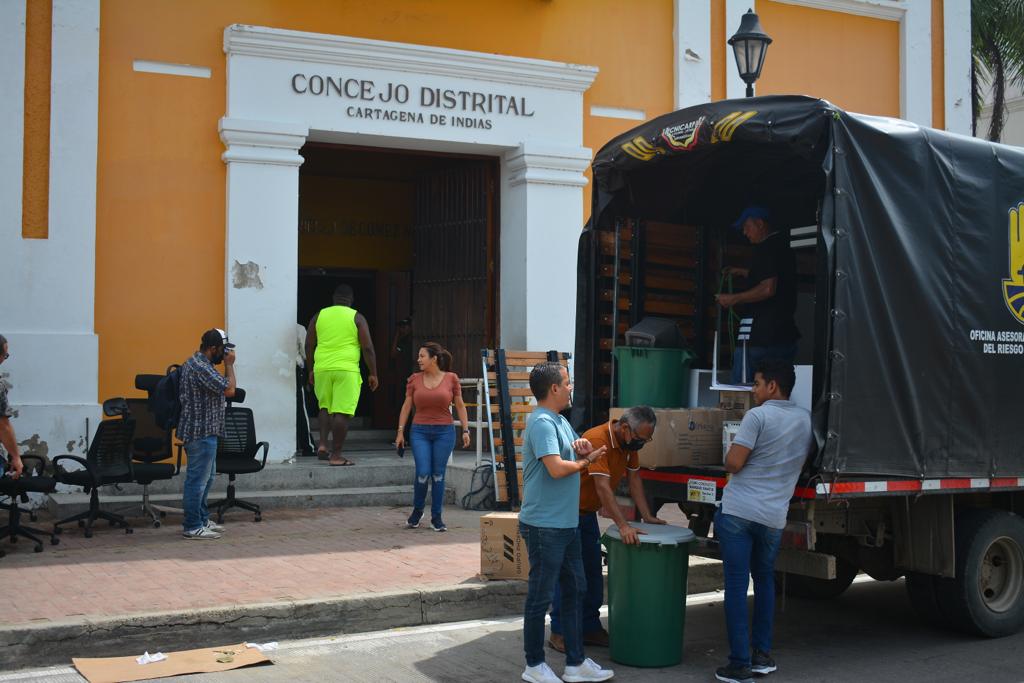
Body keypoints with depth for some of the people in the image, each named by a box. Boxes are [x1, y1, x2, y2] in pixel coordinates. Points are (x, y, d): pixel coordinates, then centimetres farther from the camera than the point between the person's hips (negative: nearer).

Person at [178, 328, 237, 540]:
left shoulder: (197, 363, 14)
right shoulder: (201, 367, -21)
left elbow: (222, 387, 19)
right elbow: (229, 389, -21)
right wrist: (229, 364, -13)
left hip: (203, 431, 11)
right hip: (201, 432, -11)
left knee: (207, 476, 20)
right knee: (198, 479, -4)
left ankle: (201, 519, 29)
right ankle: (192, 527, 2)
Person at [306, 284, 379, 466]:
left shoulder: (319, 316, 10)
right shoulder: (356, 317, 1)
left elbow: (309, 346, 13)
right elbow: (367, 348, -4)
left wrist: (311, 369, 24)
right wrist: (373, 374, 3)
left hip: (322, 369, 4)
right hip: (346, 369, -4)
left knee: (325, 407, 22)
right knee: (342, 412, -3)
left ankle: (322, 444, 8)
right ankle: (336, 455, -4)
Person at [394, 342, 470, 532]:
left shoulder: (451, 379, -1)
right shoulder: (414, 379, 3)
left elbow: (460, 406, 5)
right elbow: (406, 406, 8)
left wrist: (465, 430, 0)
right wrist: (400, 431, 5)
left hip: (444, 432, 0)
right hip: (420, 432, 1)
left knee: (438, 475, 3)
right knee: (422, 473, -7)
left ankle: (436, 518, 14)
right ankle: (416, 513, 16)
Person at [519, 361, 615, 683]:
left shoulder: (560, 421, 14)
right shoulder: (542, 423, -17)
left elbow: (579, 456, 22)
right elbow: (557, 468, -26)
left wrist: (581, 448, -2)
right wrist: (586, 461, -8)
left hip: (566, 523, 10)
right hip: (545, 525, -10)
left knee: (575, 590, 15)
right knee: (541, 596, 1)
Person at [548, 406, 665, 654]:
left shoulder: (629, 442, -2)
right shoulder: (597, 439, -29)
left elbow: (634, 478, 6)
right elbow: (603, 487, -34)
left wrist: (647, 516, 0)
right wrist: (623, 526, -37)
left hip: (588, 512, 9)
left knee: (593, 572, 10)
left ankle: (590, 628, 18)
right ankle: (559, 633, 0)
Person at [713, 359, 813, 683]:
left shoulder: (757, 416, -10)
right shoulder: (805, 419, 9)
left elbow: (733, 464, -13)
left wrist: (733, 447, 7)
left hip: (738, 511, -5)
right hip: (774, 515, 5)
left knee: (736, 584, -1)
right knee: (765, 580, 21)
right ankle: (763, 655, 22)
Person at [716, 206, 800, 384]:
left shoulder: (767, 249, -12)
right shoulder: (784, 246, 16)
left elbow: (768, 289, -22)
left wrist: (734, 299, -13)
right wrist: (742, 272, 33)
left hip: (763, 335, -9)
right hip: (786, 335, 10)